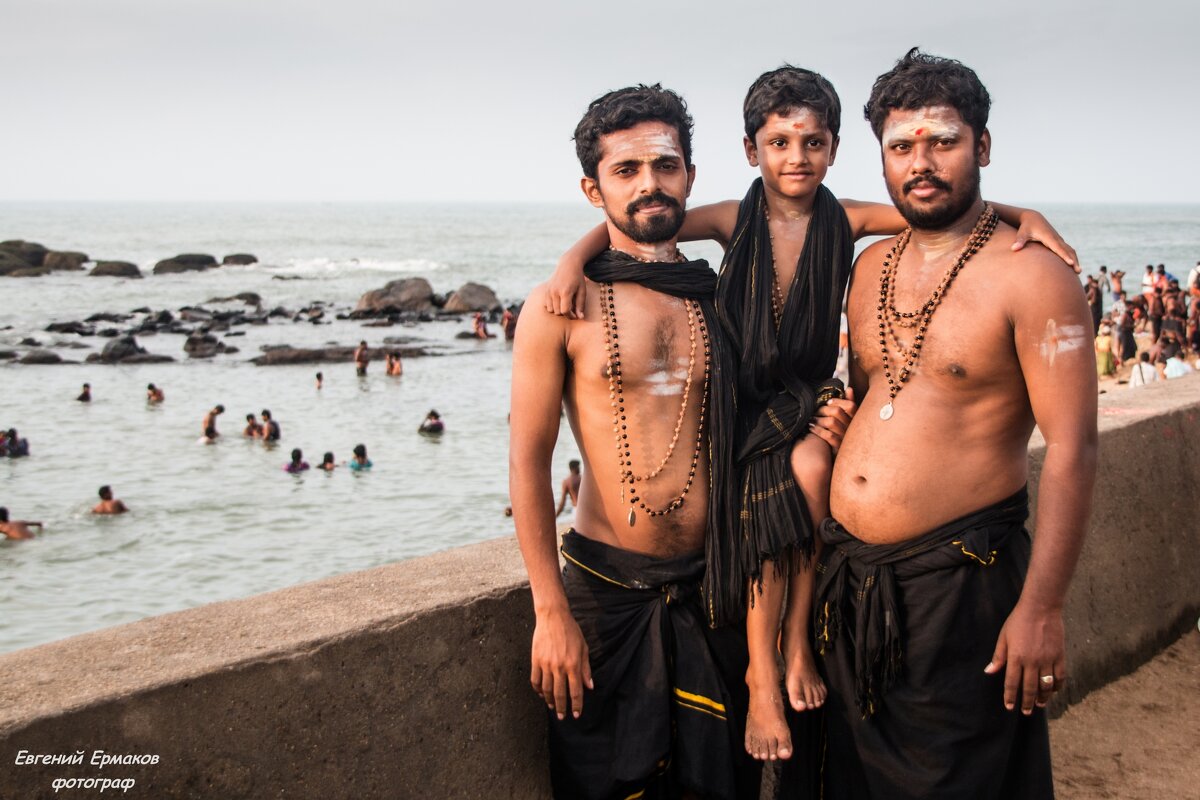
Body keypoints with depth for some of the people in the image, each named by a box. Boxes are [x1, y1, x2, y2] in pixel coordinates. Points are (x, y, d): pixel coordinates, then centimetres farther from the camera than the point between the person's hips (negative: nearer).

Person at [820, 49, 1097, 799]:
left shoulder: (1031, 275, -11)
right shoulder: (872, 267, 10)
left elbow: (1073, 450, -16)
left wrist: (1041, 609, -20)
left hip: (957, 583, -6)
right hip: (851, 574, 7)